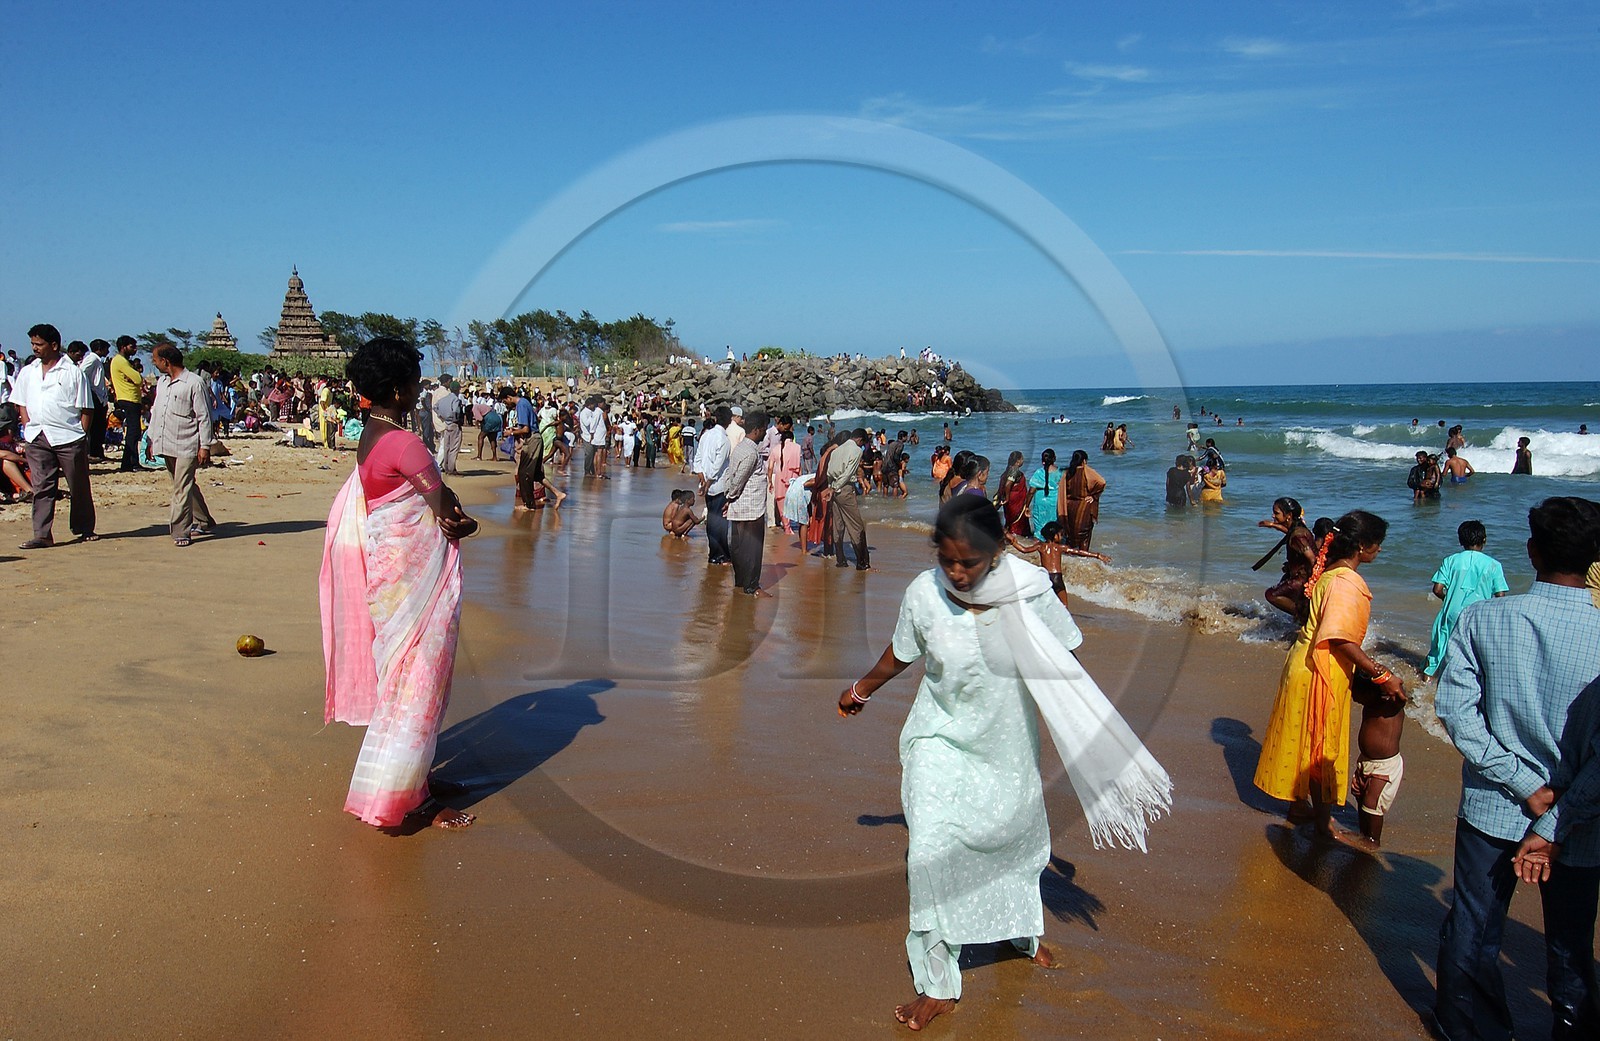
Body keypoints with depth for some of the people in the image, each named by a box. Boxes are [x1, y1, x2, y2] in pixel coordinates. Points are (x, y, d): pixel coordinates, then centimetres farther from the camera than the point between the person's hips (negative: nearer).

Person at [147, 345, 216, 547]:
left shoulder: (194, 383, -10)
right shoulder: (162, 382, 14)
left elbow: (205, 417, -10)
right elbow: (156, 412, 22)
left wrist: (205, 446, -13)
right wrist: (152, 439, 19)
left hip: (187, 446, -8)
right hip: (166, 445, 8)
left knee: (182, 489, -10)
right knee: (186, 486, 15)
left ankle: (181, 531, -8)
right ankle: (203, 522, 26)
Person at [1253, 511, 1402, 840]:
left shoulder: (1330, 573, 7)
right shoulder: (1345, 582, -22)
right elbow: (1342, 639, -29)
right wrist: (1381, 675, -28)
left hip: (1308, 663, 9)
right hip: (1321, 673, -9)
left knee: (1308, 742, 20)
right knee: (1321, 747, 4)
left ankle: (1298, 805, 33)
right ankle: (1323, 821, 17)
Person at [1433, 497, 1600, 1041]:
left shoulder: (1482, 618, -13)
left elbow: (1454, 707, -14)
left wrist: (1525, 786, -10)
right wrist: (1553, 825, -13)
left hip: (1490, 809, 1)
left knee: (1472, 933, 18)